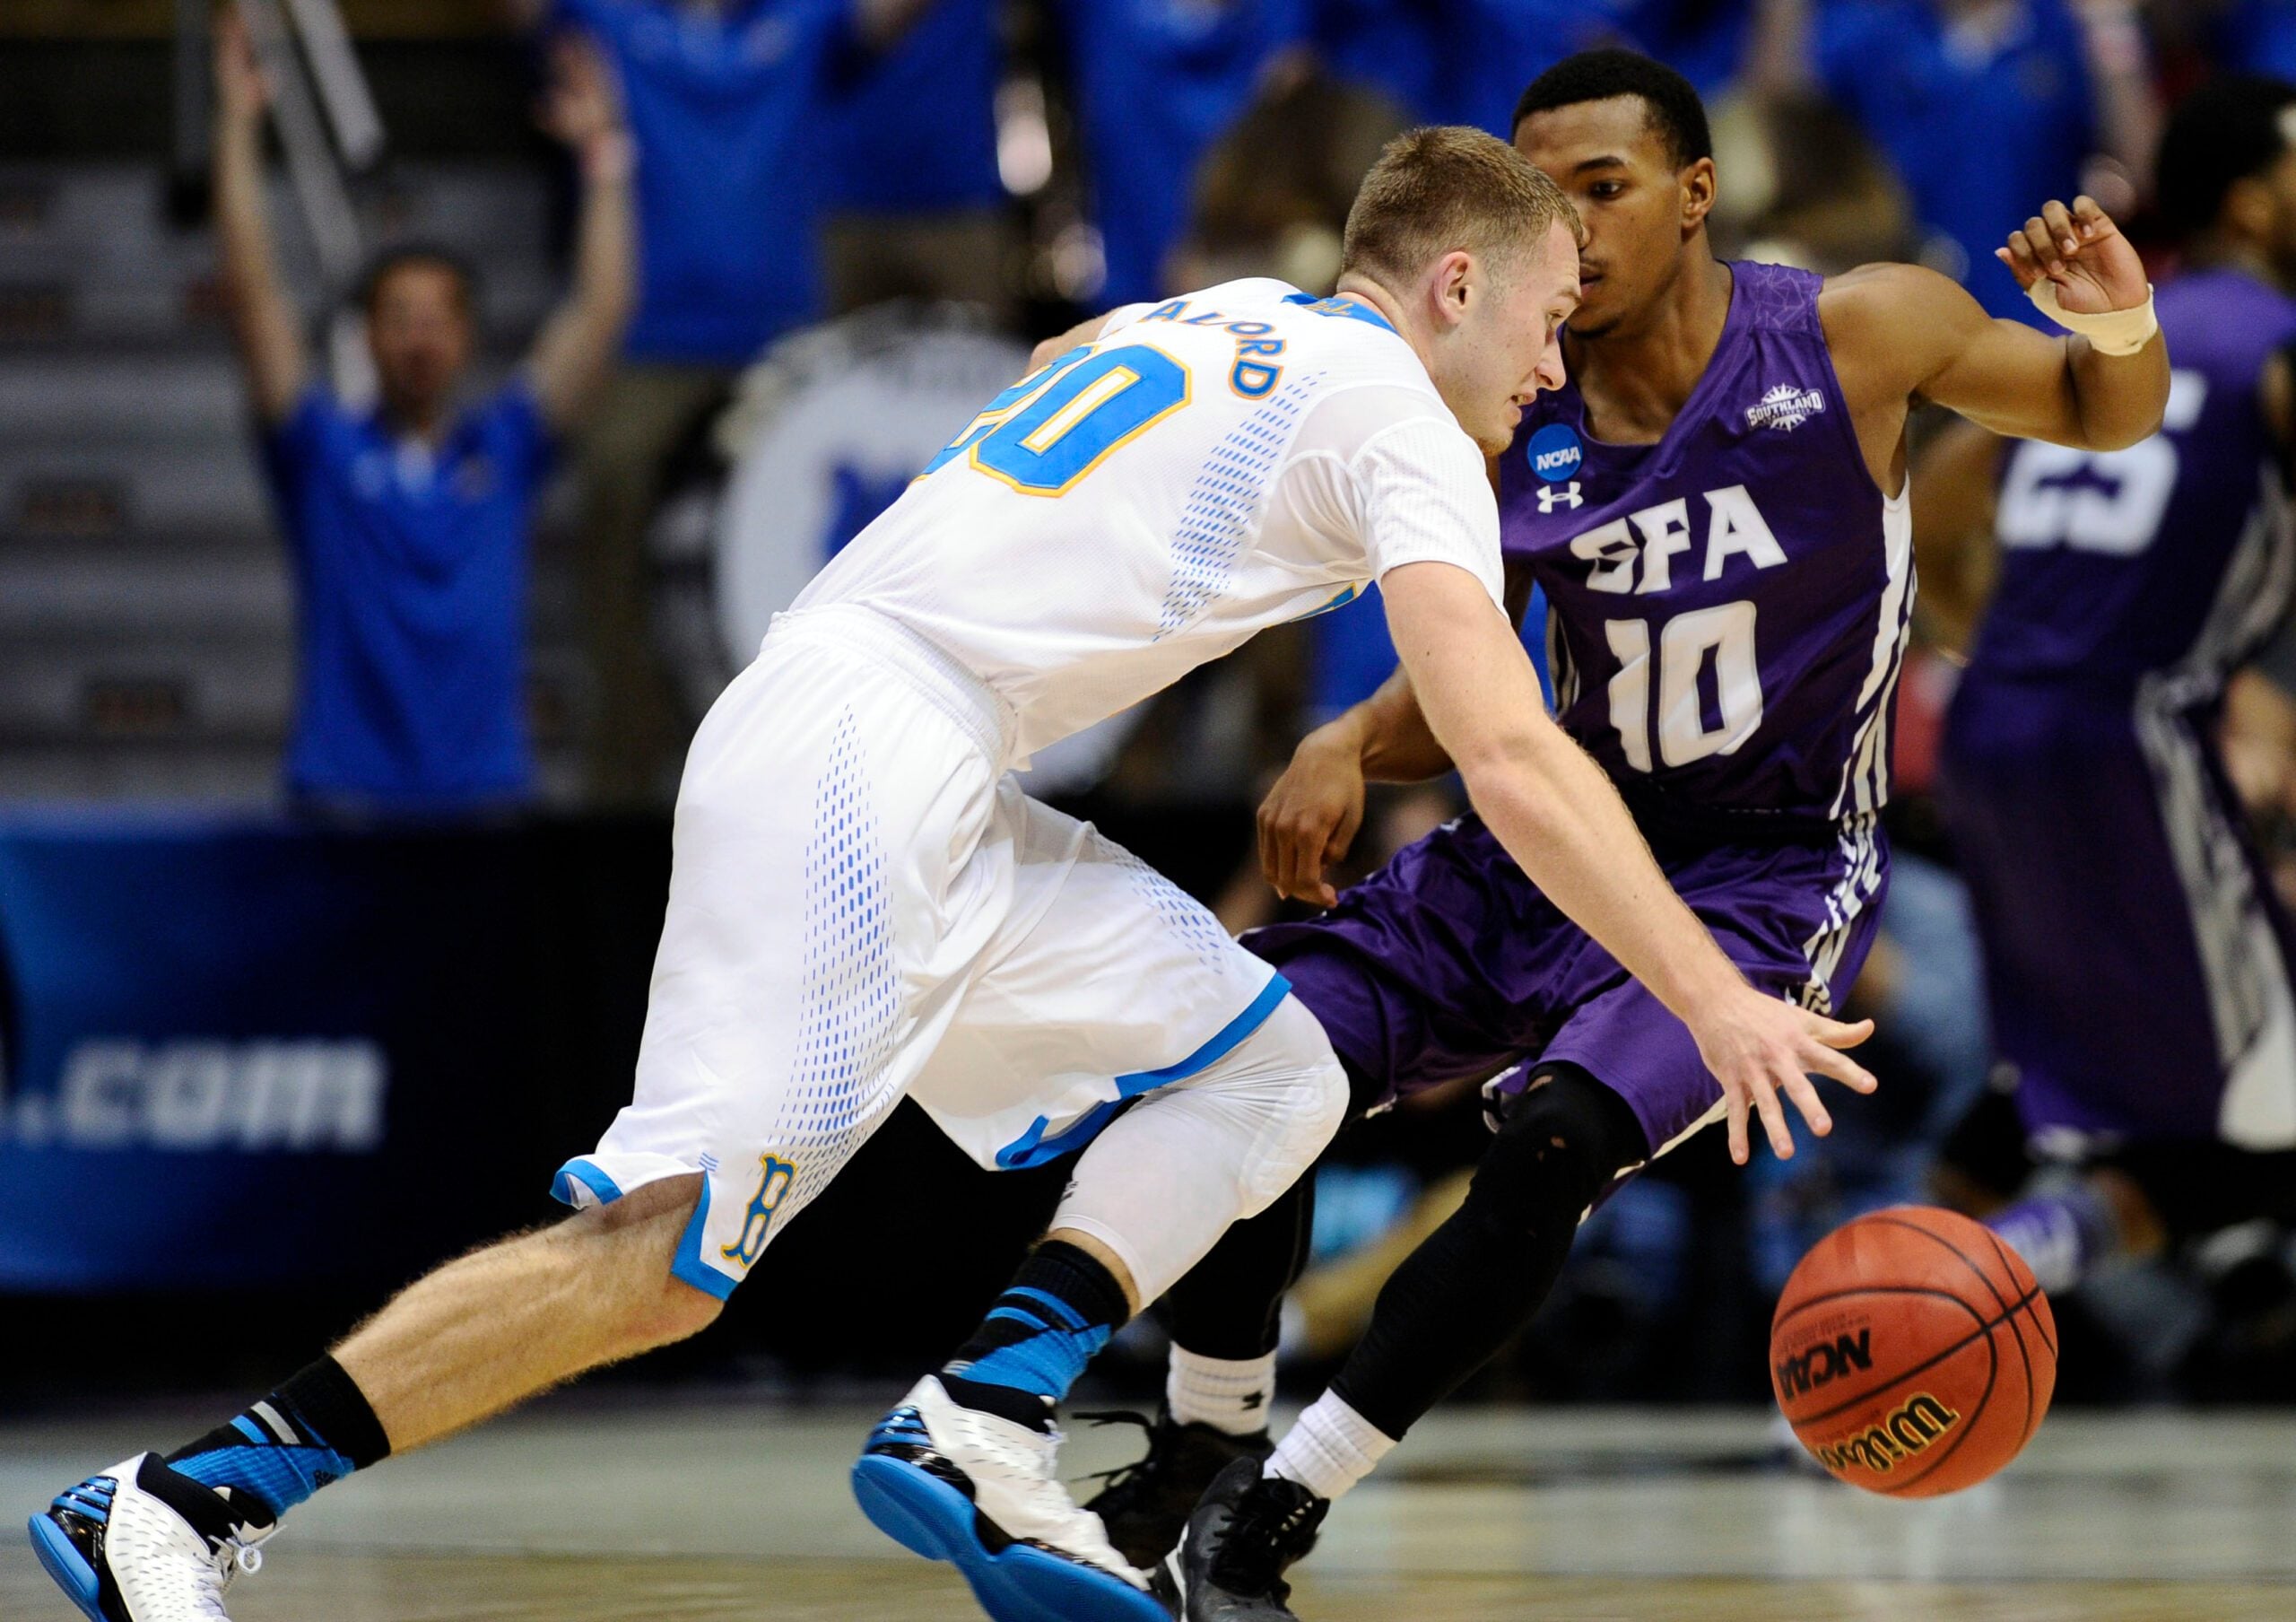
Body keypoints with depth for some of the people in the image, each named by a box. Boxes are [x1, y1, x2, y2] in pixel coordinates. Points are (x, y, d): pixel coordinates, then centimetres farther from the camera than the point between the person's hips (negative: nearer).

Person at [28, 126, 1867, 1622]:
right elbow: (1512, 762, -11)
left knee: (1269, 1075, 9)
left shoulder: (1208, 323, 23)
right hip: (863, 756, -10)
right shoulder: (1392, 412, -2)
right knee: (671, 1247, -16)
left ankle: (979, 1430, -5)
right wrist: (1715, 997, -12)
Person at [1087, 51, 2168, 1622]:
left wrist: (2122, 329, -22)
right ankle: (1201, 1458, 10)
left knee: (1552, 1143, -29)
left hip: (1764, 883, -4)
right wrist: (1349, 746, -17)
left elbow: (2107, 417, 3)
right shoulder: (1510, 413, -5)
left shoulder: (1855, 335, -12)